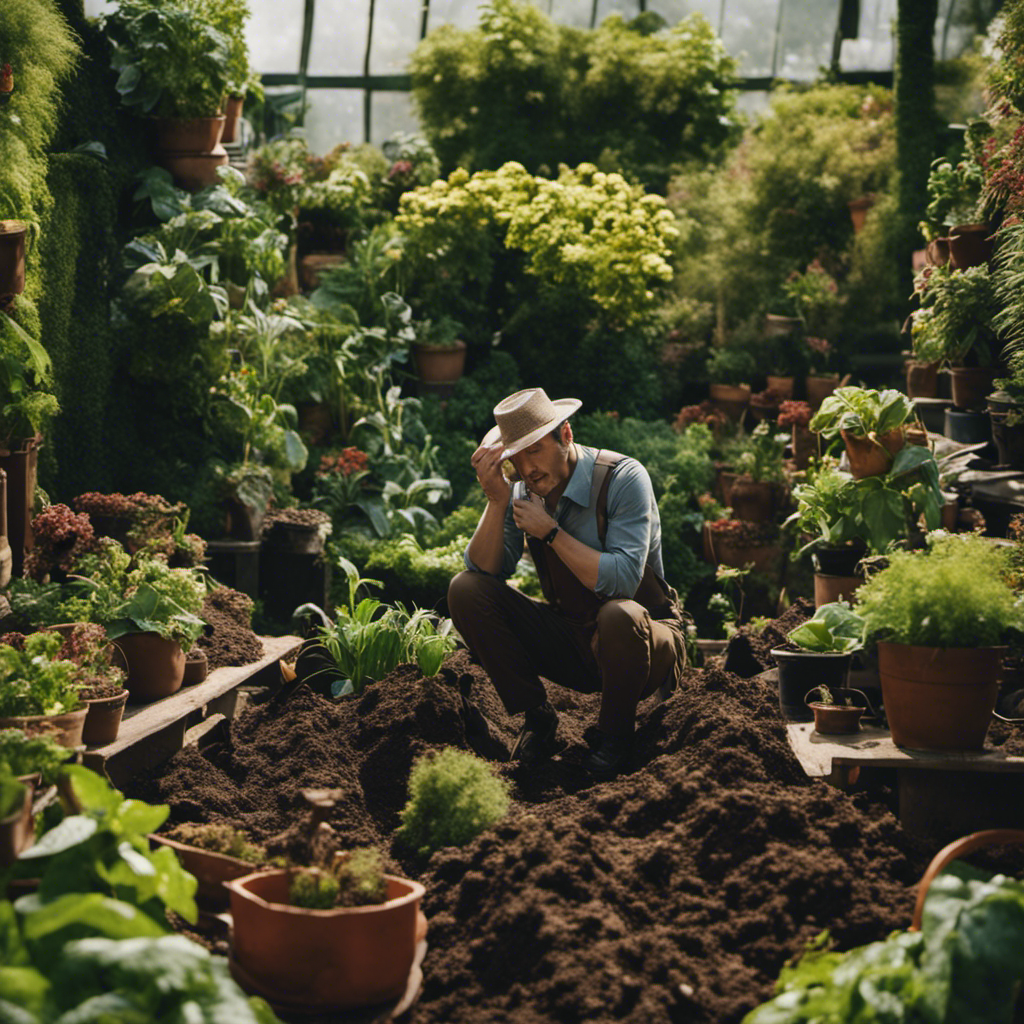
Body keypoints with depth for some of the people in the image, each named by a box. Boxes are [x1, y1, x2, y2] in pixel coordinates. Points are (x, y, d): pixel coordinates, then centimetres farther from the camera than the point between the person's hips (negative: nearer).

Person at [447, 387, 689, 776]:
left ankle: (615, 733, -10)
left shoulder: (622, 478, -20)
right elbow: (484, 571, -9)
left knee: (618, 615, -41)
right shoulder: (524, 489, -3)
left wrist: (550, 531, -27)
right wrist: (497, 500, -23)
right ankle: (536, 717, 0)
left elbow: (622, 579, -30)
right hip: (570, 643, 5)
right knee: (465, 591, -10)